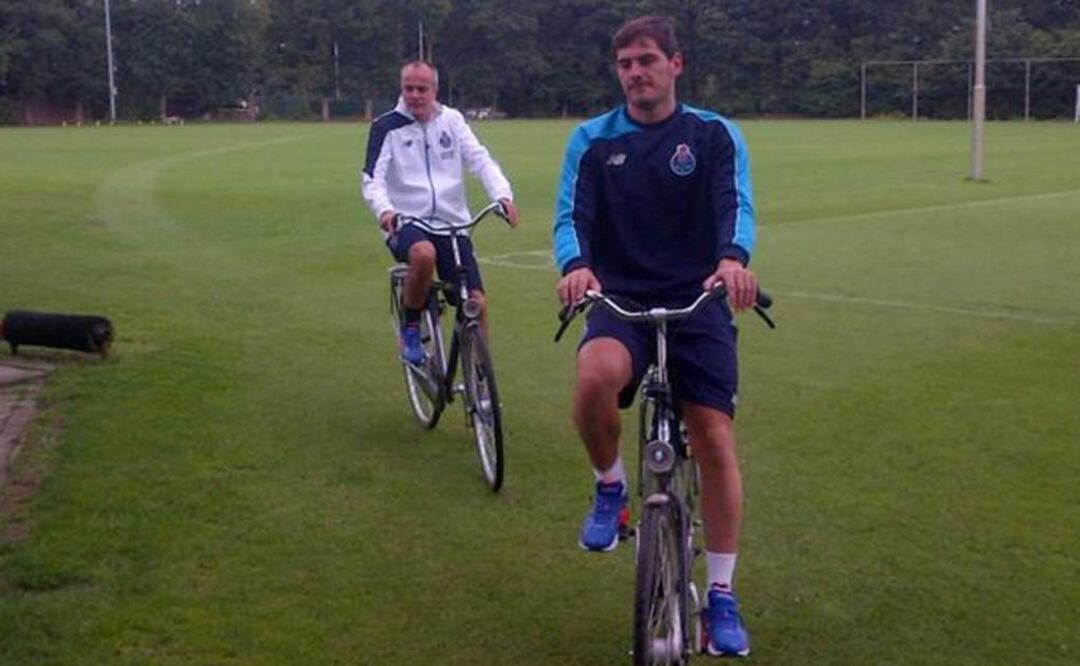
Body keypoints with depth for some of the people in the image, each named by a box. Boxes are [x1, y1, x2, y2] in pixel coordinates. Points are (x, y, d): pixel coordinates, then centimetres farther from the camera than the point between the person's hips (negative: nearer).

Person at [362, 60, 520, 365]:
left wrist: (503, 195, -21)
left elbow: (480, 160, -1)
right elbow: (372, 178, -8)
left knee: (476, 303, -5)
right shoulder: (387, 126, 0)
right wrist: (384, 210, -31)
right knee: (424, 254, -38)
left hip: (452, 223, 3)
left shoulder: (451, 119, 9)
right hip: (406, 223, -3)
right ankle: (410, 329, -12)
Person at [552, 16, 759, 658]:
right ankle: (611, 487, -2)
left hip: (699, 303, 0)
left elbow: (736, 204, -12)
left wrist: (733, 258, -35)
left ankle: (722, 596, 11)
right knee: (596, 377, -34)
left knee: (716, 441, -5)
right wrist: (575, 265, -29)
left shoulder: (716, 134, 3)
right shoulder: (592, 139, 6)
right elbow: (572, 214, -5)